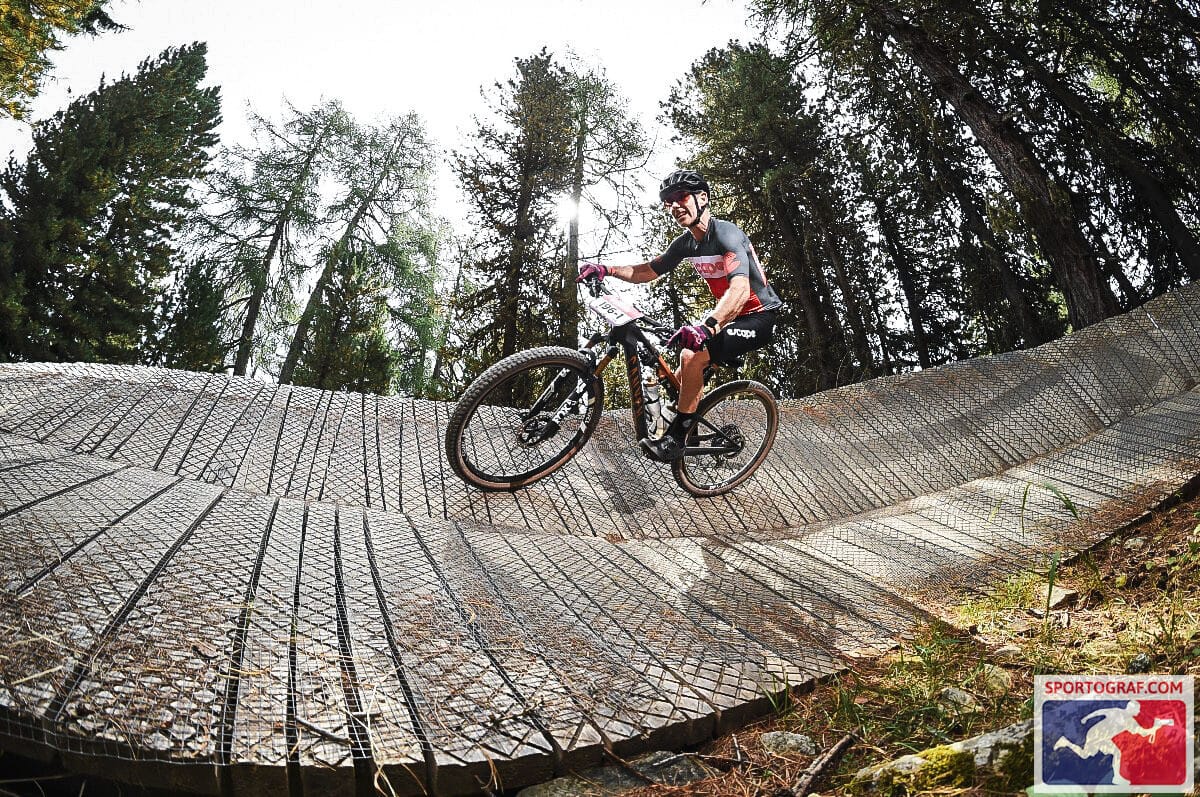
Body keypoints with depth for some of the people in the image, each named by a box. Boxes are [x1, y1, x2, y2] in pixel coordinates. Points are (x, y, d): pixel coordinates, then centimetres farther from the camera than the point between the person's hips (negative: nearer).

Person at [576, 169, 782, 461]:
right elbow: (649, 271, 9)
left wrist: (708, 325, -55)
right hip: (730, 314, 9)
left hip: (759, 317, -9)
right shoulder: (686, 243, 3)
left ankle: (675, 439, -17)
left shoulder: (726, 234, -23)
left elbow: (740, 288, -39)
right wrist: (607, 270, -8)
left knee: (692, 355, -26)